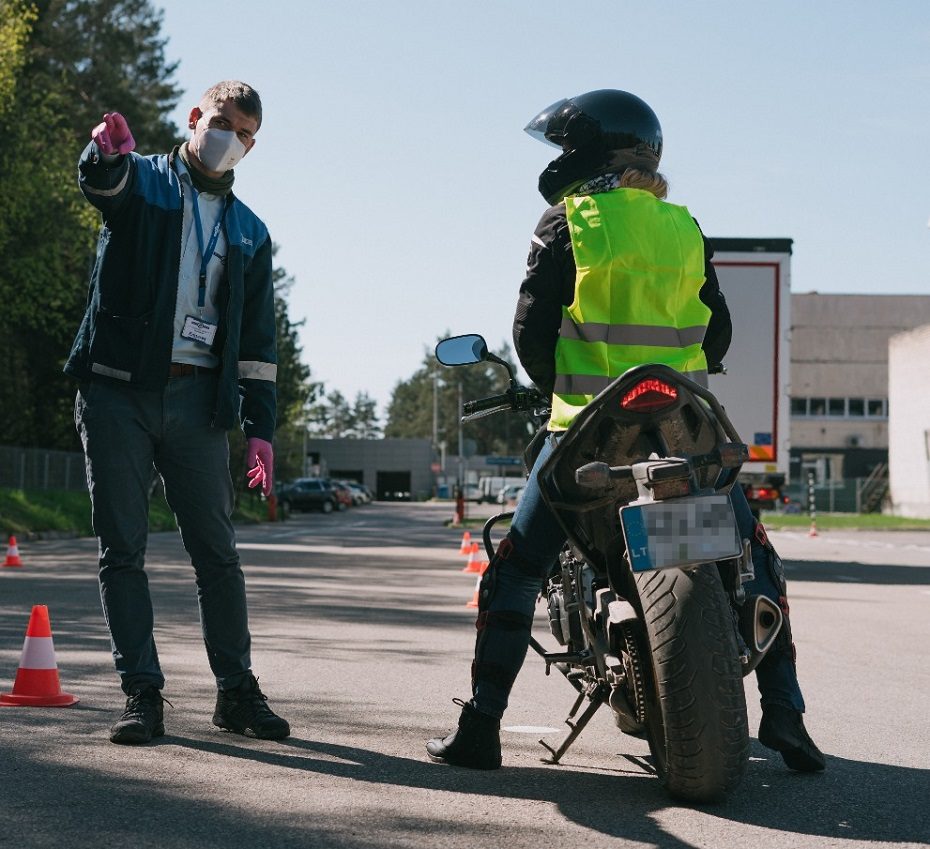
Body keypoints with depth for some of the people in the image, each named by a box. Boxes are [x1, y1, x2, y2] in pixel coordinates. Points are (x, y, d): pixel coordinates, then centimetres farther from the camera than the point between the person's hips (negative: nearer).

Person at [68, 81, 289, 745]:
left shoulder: (250, 232, 17)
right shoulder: (142, 181, 8)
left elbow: (258, 339, 16)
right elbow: (102, 184, -19)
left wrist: (261, 427, 7)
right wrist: (107, 151, -44)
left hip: (196, 398, 2)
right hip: (118, 391, -2)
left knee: (218, 551, 2)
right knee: (123, 550, -2)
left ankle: (238, 689, 11)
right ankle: (142, 693, 3)